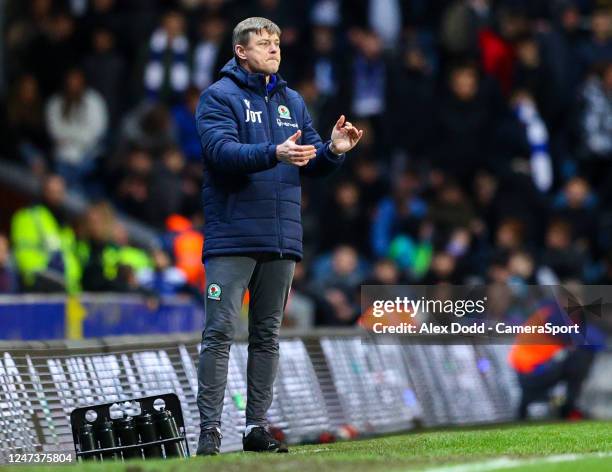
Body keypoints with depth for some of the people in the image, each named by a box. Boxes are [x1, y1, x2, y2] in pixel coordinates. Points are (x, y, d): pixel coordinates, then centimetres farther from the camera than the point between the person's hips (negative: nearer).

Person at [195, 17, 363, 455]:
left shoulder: (293, 102, 15)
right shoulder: (219, 97, -3)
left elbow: (311, 164, 13)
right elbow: (221, 150, -18)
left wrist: (333, 151, -9)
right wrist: (275, 153, -32)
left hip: (282, 237, 6)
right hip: (233, 237, -6)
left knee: (267, 335, 9)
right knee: (219, 333, -8)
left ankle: (257, 426, 14)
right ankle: (210, 429, -8)